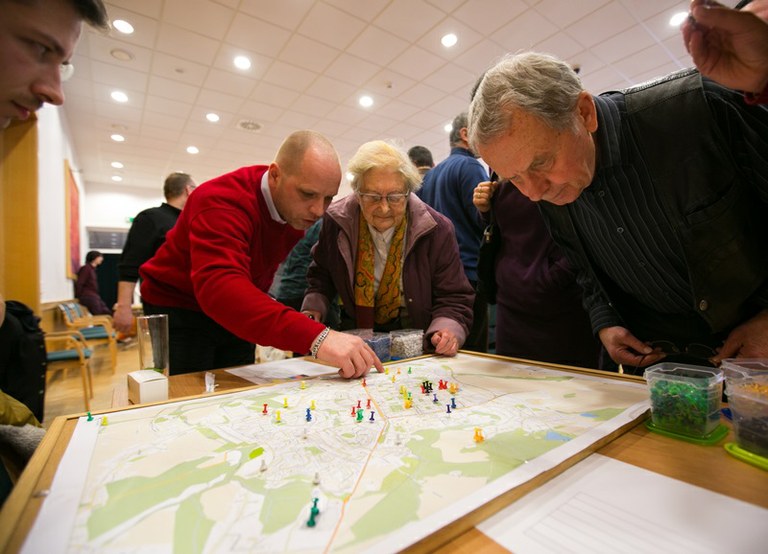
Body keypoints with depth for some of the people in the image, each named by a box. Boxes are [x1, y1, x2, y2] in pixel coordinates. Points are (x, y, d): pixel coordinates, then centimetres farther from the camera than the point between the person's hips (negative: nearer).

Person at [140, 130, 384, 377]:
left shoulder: (298, 210, -9)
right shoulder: (221, 201, -31)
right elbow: (219, 287, -49)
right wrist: (315, 336, -59)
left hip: (238, 316, 6)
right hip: (180, 311, -5)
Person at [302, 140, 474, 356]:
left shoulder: (436, 230, -13)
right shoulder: (336, 222, -7)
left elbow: (453, 299, -8)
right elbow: (322, 275, 12)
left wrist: (447, 330, -27)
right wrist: (313, 308, -4)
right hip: (355, 336, 1)